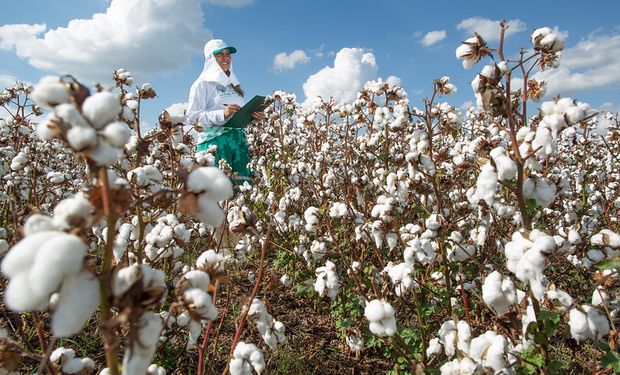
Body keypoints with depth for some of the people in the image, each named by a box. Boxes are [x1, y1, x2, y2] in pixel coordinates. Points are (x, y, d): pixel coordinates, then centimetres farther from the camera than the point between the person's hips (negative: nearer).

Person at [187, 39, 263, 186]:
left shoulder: (233, 84, 24)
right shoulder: (203, 83, 5)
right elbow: (193, 117, -5)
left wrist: (252, 117, 4)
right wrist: (222, 115, -17)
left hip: (239, 139, 6)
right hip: (214, 140, -5)